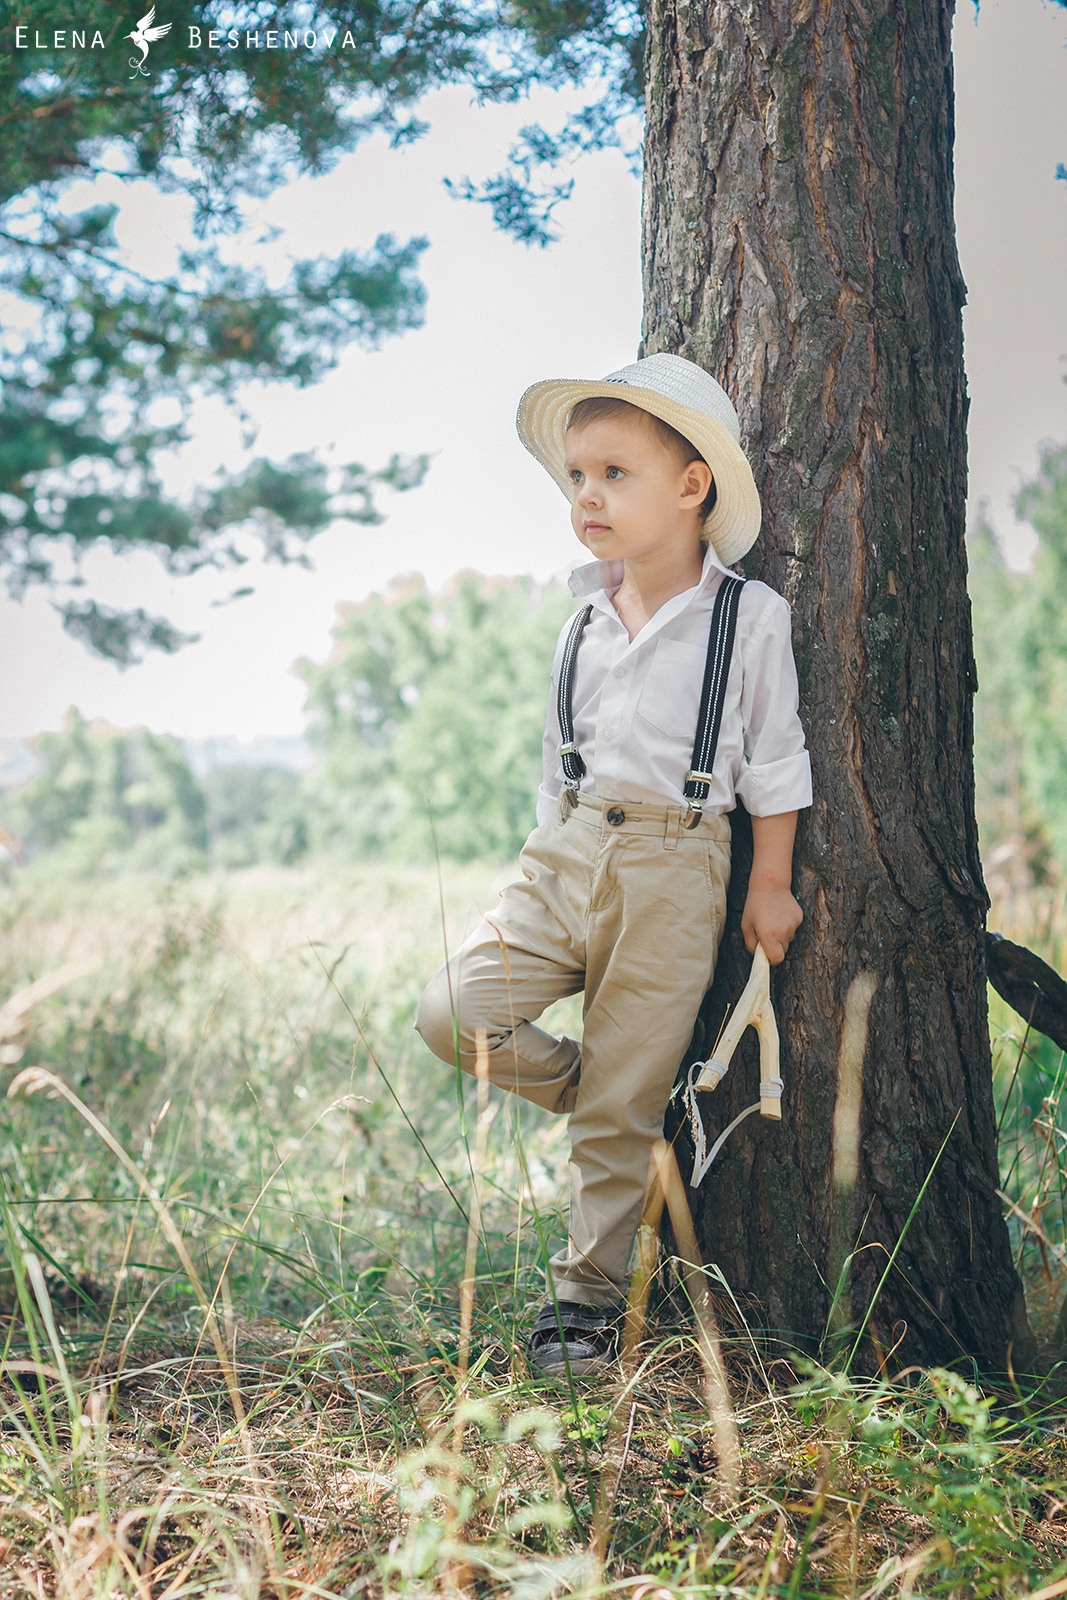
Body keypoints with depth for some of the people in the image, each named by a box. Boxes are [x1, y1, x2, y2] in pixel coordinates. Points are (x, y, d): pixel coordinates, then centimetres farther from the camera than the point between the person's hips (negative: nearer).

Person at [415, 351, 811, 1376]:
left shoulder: (750, 617, -3)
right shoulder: (584, 625, 10)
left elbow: (774, 761, 2)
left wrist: (770, 886, 2)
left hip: (674, 870, -4)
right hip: (565, 855, 4)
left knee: (621, 1105, 0)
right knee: (456, 1014, -13)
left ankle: (587, 1292, 16)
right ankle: (615, 1099, 12)